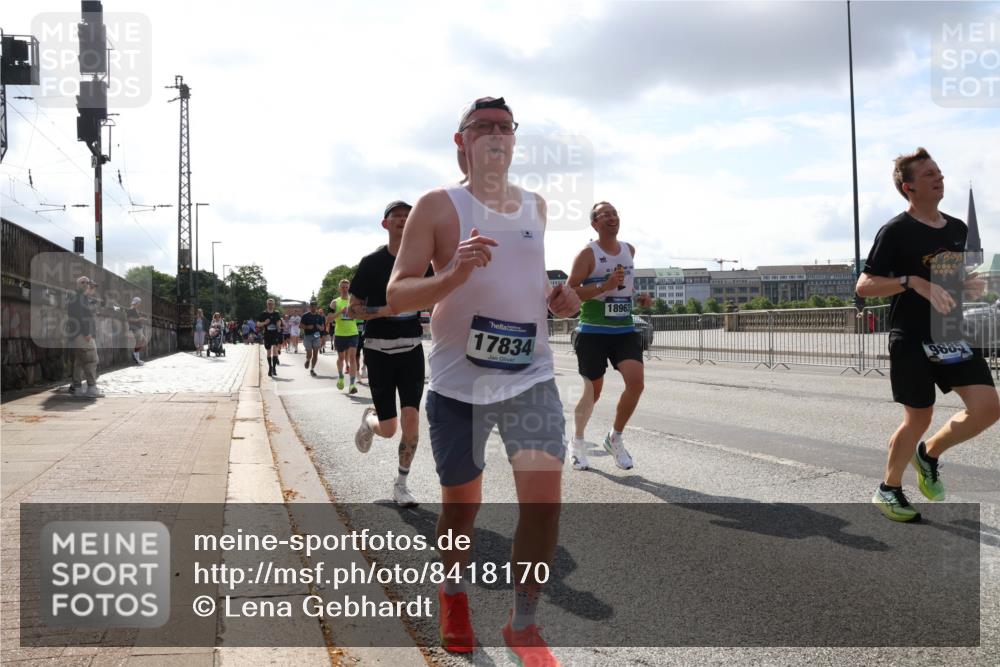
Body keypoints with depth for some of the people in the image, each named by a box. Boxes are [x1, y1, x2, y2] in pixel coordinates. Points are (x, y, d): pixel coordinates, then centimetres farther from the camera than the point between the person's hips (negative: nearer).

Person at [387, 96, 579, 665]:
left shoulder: (536, 206, 11)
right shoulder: (438, 206, -4)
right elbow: (396, 296, -9)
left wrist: (558, 297, 4)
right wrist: (454, 274, -27)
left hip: (531, 376, 3)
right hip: (458, 382, -3)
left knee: (546, 499, -8)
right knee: (462, 503, 11)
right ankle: (454, 593, 42)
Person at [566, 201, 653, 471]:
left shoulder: (629, 250, 11)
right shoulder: (588, 254, -7)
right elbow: (569, 292, -14)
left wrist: (639, 296, 10)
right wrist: (604, 287, -25)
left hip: (625, 330, 4)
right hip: (593, 331, -4)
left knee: (636, 381, -14)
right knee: (593, 390, 4)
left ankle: (615, 438, 8)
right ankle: (578, 442, 29)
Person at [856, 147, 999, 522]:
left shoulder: (959, 229, 11)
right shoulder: (896, 231, -9)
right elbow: (864, 286, -12)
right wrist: (913, 282, -25)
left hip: (953, 334, 6)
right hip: (912, 339, -6)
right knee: (919, 418, 0)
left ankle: (929, 454, 20)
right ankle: (888, 491, 21)